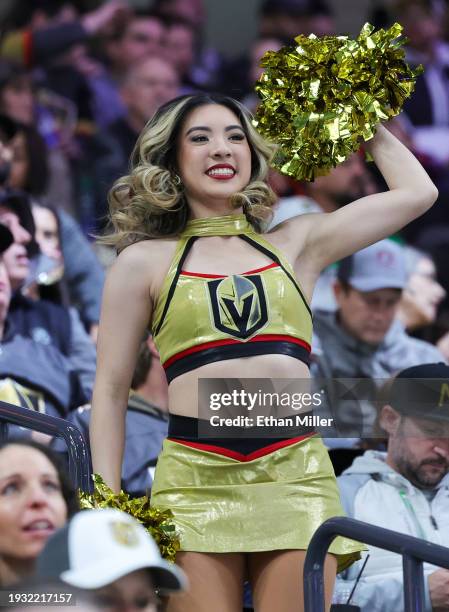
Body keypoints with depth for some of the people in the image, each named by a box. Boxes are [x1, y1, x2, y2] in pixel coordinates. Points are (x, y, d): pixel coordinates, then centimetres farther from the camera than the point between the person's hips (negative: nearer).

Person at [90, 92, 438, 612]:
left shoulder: (295, 246, 17)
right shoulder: (145, 262, 12)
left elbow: (416, 193, 18)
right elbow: (110, 389, 12)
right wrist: (108, 505, 4)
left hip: (298, 476, 2)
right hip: (195, 477, -2)